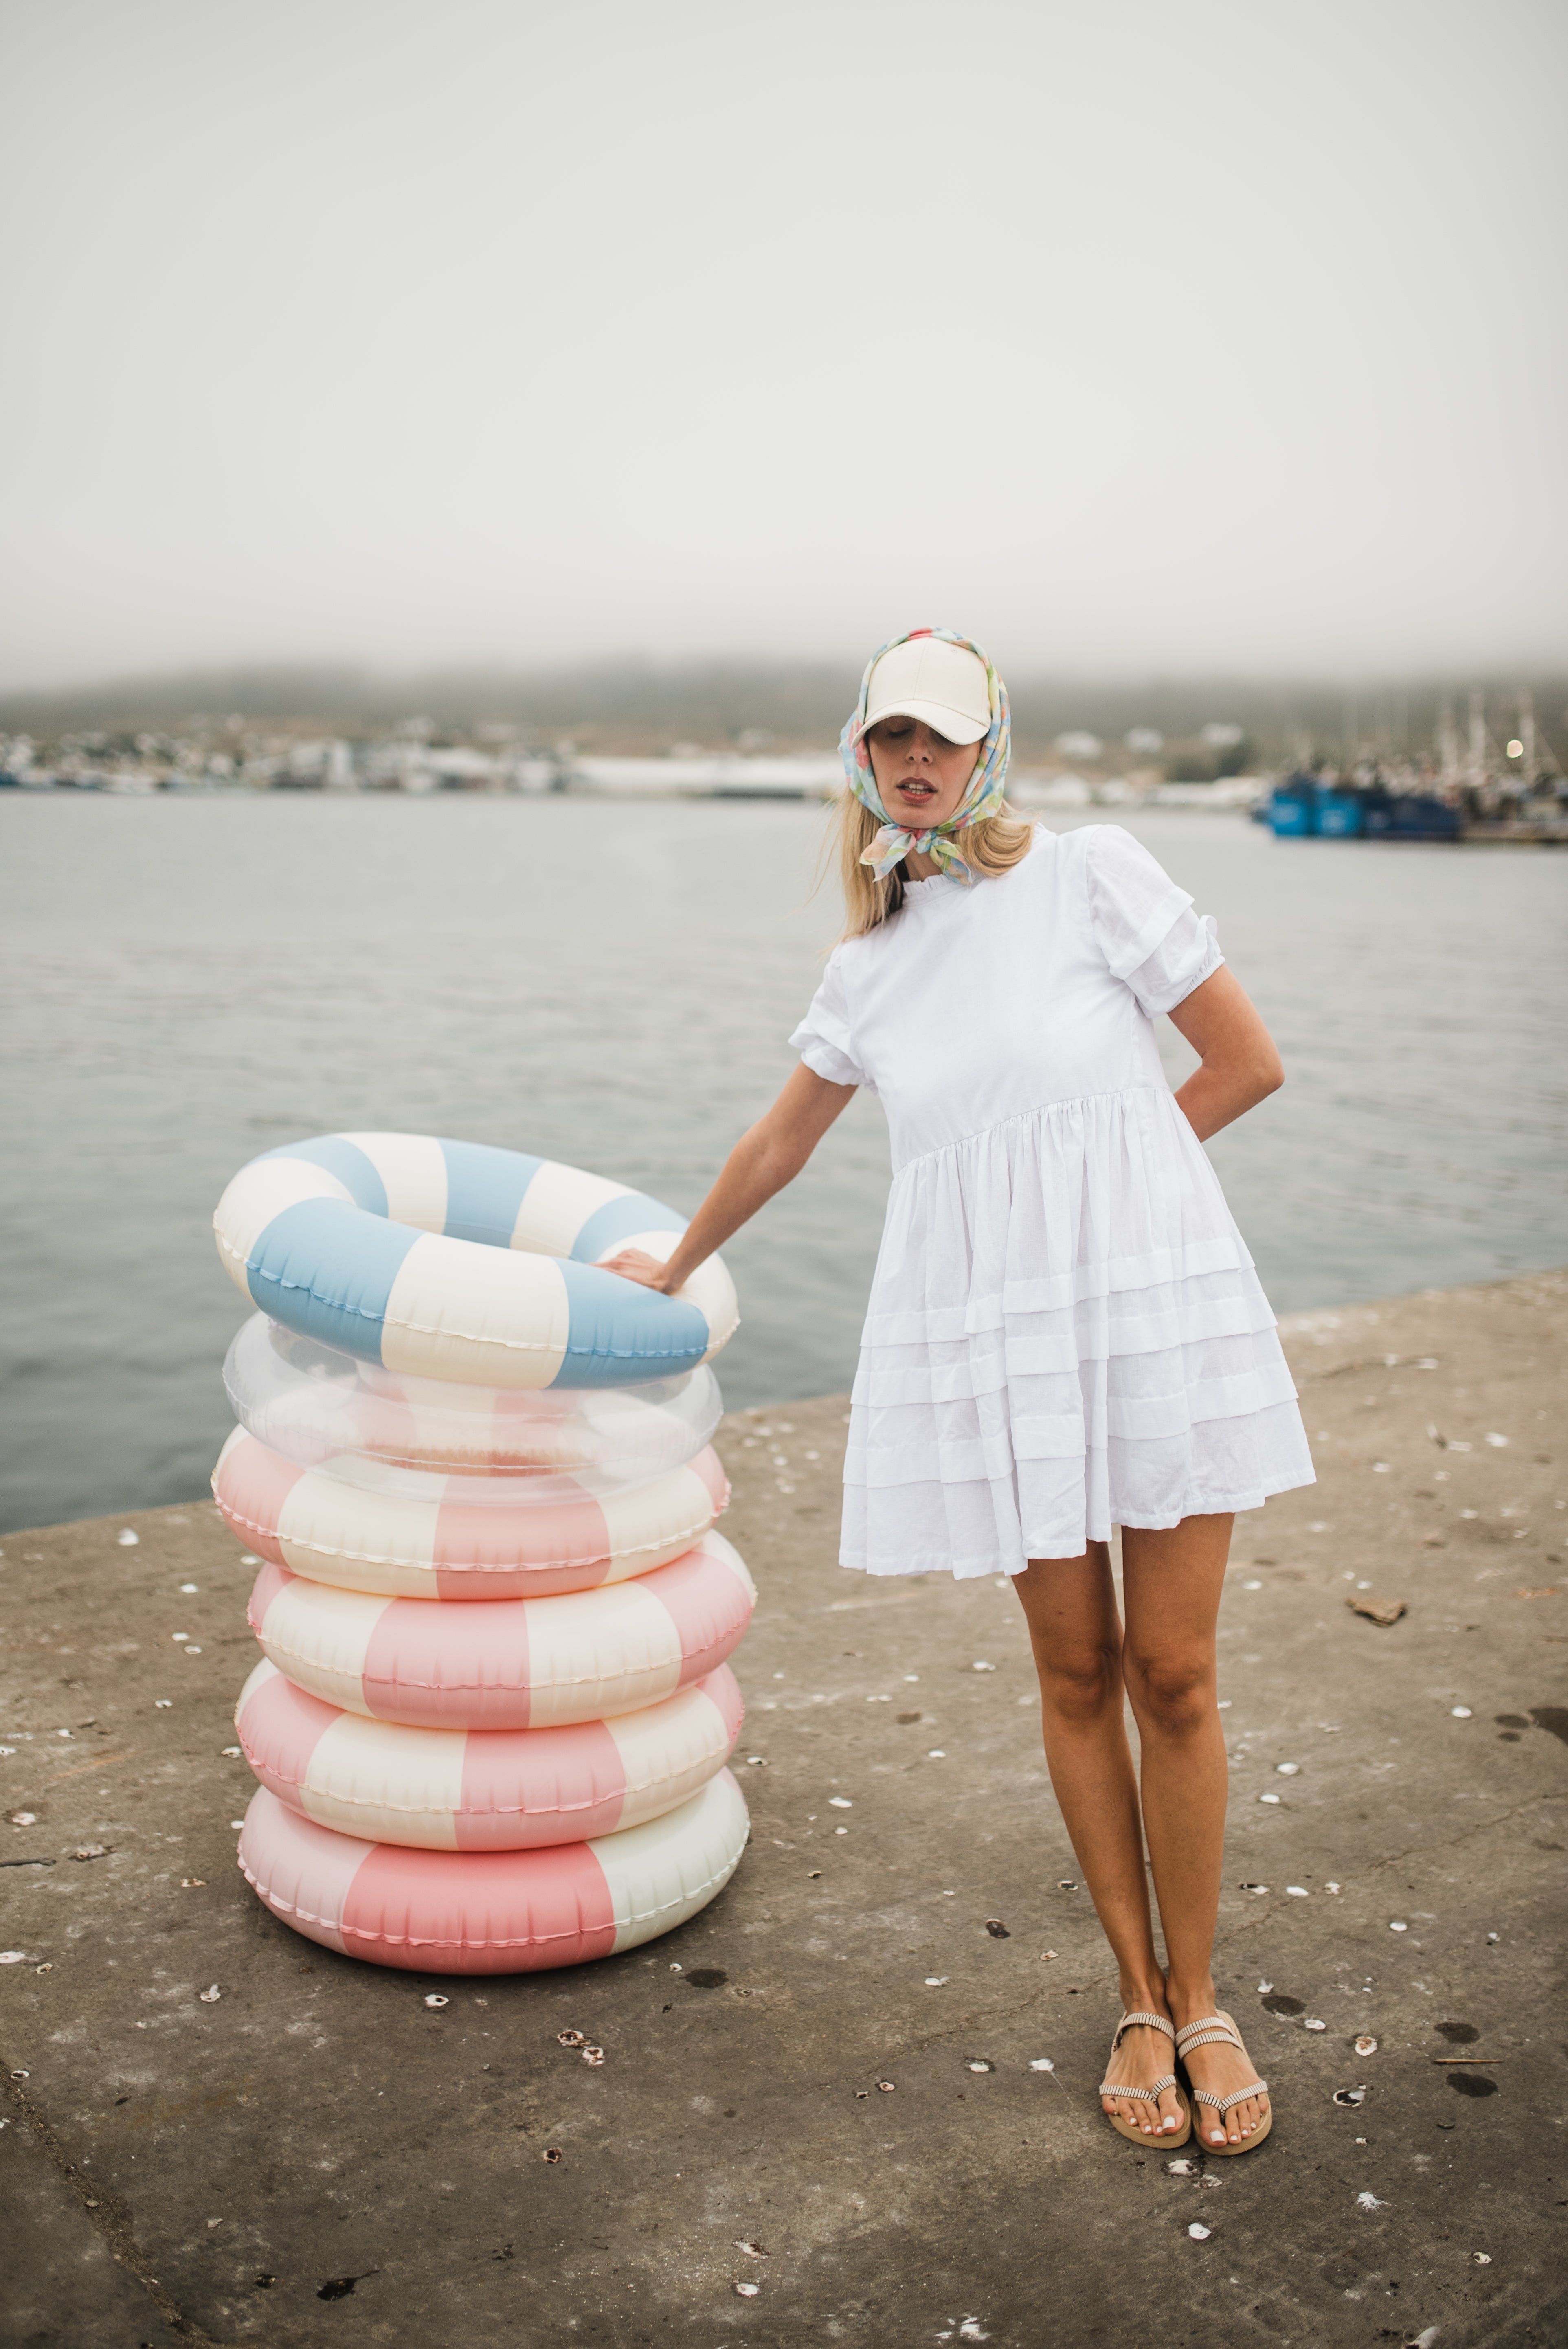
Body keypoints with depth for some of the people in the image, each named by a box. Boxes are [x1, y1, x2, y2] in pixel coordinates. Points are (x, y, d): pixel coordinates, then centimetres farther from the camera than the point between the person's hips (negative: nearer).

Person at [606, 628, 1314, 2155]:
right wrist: (675, 1268, 34)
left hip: (1155, 1299, -2)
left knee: (1173, 1674, 3)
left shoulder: (1091, 872, -3)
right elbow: (779, 1144, 23)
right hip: (991, 1331, 3)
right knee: (1076, 1674, 8)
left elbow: (1248, 1063, 0)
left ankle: (1198, 1999, 22)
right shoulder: (868, 964, 9)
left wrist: (1097, 1172, 2)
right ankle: (1138, 1999, 25)